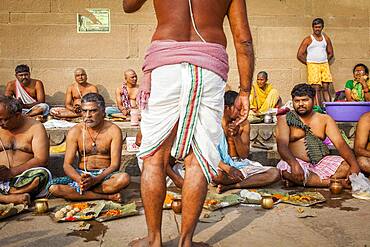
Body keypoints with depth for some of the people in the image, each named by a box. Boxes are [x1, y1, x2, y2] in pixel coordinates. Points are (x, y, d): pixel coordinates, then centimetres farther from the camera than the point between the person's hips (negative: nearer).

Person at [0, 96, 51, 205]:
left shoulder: (35, 127, 1)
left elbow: (41, 159, -10)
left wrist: (12, 172, -19)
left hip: (24, 179, -2)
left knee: (42, 174, -35)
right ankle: (14, 198, -32)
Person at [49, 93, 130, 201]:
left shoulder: (113, 130, -5)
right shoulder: (75, 131, 1)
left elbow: (115, 165, -11)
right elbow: (67, 165, -4)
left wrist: (95, 180, -28)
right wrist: (79, 179, -26)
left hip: (105, 175, -2)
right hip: (81, 175, 3)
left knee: (124, 178, -35)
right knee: (53, 187, -26)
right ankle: (107, 196, -23)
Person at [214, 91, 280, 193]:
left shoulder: (244, 124, 3)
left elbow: (244, 155, -1)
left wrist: (236, 136, -18)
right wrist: (227, 168, -27)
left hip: (240, 164, 4)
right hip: (222, 165, -4)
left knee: (275, 173, -16)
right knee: (215, 175, -40)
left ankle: (230, 186, -19)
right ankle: (250, 179, -12)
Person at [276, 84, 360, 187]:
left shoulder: (325, 119, 10)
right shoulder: (285, 119, 2)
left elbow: (340, 143, 0)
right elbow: (282, 145, -13)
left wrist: (354, 165, -18)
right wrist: (294, 163, -33)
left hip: (321, 162, 2)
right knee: (285, 169, -35)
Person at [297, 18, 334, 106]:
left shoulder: (326, 38, 14)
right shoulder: (308, 39, 1)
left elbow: (331, 53, 22)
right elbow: (299, 55, -3)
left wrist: (326, 62, 11)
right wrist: (308, 63, 1)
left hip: (325, 65, 4)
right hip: (313, 66, -4)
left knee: (326, 87, 0)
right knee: (316, 88, -9)